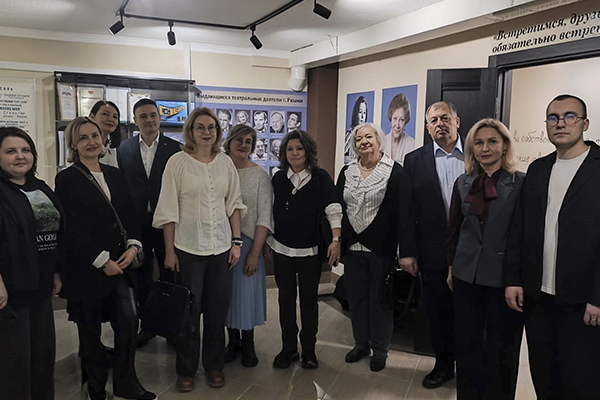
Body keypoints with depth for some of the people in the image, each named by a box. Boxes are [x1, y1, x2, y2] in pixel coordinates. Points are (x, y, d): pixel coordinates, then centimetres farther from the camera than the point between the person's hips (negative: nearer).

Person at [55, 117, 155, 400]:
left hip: (119, 264, 4)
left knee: (129, 321, -2)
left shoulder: (115, 175, 10)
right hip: (84, 268, -4)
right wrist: (102, 261, -13)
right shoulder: (66, 179, -5)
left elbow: (130, 215, 11)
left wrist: (133, 246, -6)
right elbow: (70, 228, -11)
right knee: (90, 331, 9)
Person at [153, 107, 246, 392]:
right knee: (189, 311, 7)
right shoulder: (178, 162, -5)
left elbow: (234, 204, 9)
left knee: (217, 310, 11)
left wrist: (236, 242, 4)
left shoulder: (226, 163, 5)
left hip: (221, 247, 3)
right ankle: (186, 369, 26)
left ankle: (214, 365, 30)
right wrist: (169, 251, -5)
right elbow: (168, 209, -4)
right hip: (188, 248, -3)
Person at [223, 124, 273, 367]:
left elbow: (264, 216, -7)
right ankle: (233, 341, 29)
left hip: (247, 241, -2)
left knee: (247, 291, 5)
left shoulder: (260, 175, -4)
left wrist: (255, 252, -12)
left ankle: (248, 344, 25)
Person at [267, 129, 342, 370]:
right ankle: (289, 348, 22)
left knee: (309, 299, 7)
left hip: (310, 250, -2)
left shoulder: (320, 178, -3)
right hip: (282, 249, 3)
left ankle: (309, 349, 21)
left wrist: (336, 239, -18)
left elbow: (333, 210, -8)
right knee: (286, 298, 9)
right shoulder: (278, 178, 5)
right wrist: (267, 241, 11)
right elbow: (270, 212, 11)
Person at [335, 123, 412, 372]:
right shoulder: (346, 172, 9)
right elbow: (337, 209, 10)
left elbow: (403, 211, -9)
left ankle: (380, 349, 24)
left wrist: (403, 250, -14)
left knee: (380, 299, 7)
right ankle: (361, 344, 32)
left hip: (381, 248, -4)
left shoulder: (394, 171, -5)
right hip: (352, 247, 4)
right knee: (356, 298, 14)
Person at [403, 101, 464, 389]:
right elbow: (407, 210, 0)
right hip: (434, 254, 1)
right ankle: (443, 364, 32)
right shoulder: (414, 160, 2)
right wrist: (407, 252, -3)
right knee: (438, 312, 14)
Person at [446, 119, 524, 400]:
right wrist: (451, 267, 12)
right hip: (467, 275, 4)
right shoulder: (463, 183, 5)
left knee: (501, 350, 11)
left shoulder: (522, 183, -7)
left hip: (504, 278, -3)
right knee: (467, 345, 13)